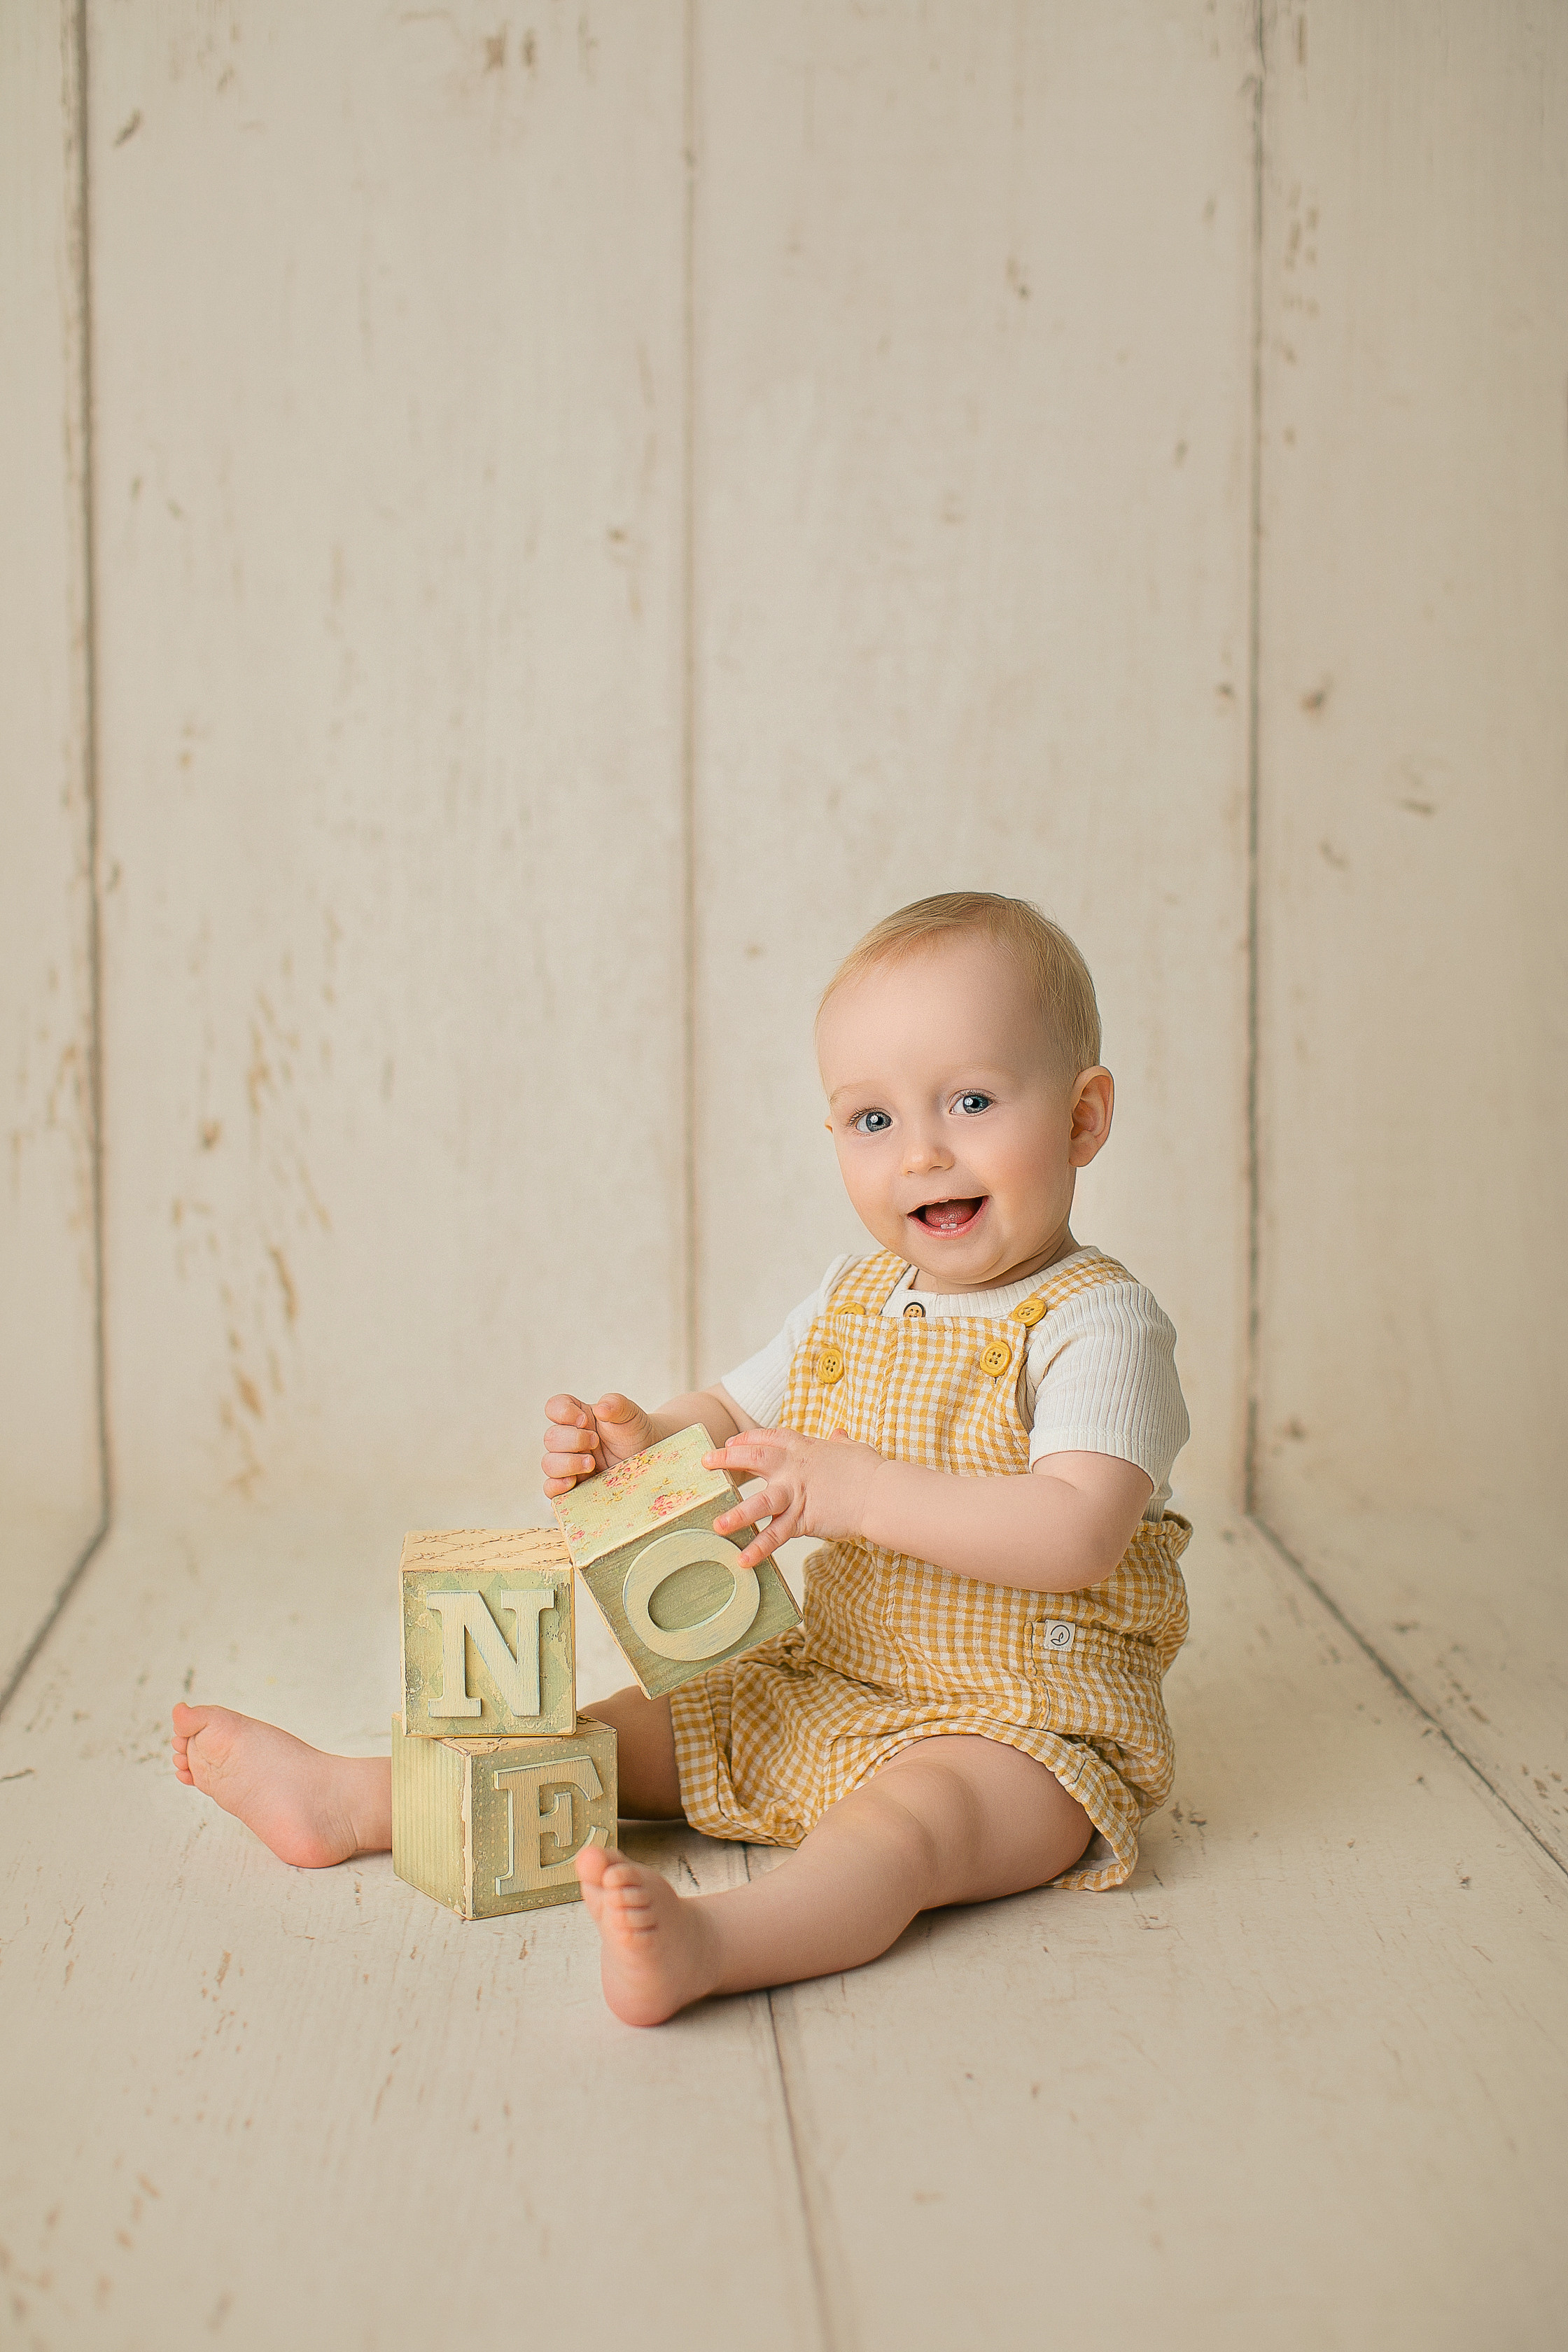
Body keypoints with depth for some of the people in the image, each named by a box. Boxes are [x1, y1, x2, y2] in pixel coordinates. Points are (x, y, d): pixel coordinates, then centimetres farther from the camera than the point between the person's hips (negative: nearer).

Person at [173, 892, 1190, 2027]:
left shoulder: (1095, 1324, -15)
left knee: (903, 1820, -37)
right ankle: (352, 1802, 11)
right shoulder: (851, 1300, 9)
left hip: (1024, 1719, -8)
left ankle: (710, 1941, -63)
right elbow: (731, 1422, 19)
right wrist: (639, 1445, -5)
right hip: (826, 1686, 8)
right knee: (633, 1732, 6)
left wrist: (855, 1488, -33)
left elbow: (1081, 1531, -29)